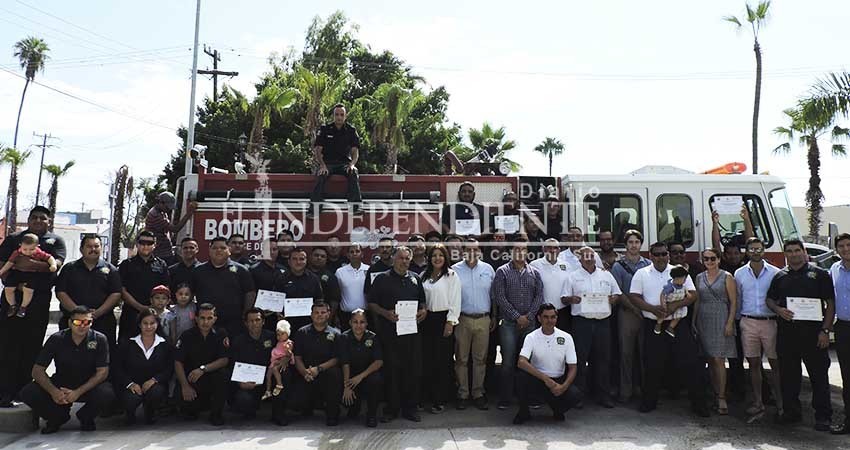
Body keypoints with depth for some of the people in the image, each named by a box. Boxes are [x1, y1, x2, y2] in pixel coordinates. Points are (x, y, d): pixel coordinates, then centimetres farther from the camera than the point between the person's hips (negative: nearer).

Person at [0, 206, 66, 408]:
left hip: (40, 301, 0)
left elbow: (57, 263, -6)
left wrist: (33, 265, -21)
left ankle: (24, 389, 13)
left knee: (32, 345, 4)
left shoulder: (55, 240, 11)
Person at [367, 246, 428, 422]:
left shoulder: (415, 279, 14)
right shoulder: (382, 278, 2)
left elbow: (422, 301, 22)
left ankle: (410, 407, 17)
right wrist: (386, 313, -15)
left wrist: (423, 311, 1)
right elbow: (371, 303, 1)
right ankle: (391, 408, 14)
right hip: (390, 330, -3)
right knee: (392, 370, 1)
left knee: (414, 369, 4)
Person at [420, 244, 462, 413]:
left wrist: (450, 322, -11)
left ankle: (440, 401, 8)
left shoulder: (452, 276, -3)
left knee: (442, 360, -1)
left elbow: (455, 301, -7)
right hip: (427, 320, 4)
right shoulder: (424, 276, 10)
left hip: (444, 319, -4)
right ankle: (426, 395, 19)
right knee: (426, 359, 6)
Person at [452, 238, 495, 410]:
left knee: (480, 358, 7)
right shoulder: (455, 270, 0)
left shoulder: (488, 269, 7)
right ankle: (462, 394, 15)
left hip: (483, 319, 2)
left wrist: (494, 317, 9)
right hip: (462, 319, -2)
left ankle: (478, 393, 18)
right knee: (461, 359, 4)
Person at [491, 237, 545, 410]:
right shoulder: (502, 272, 2)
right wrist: (517, 317, -9)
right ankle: (504, 399, 6)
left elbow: (539, 296, 6)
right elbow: (499, 297, -6)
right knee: (508, 362, -3)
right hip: (509, 323, -3)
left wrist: (528, 316, -7)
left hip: (530, 323, 3)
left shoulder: (535, 273, 11)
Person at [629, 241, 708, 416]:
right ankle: (649, 401, 19)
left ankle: (698, 403, 11)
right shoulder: (641, 274, 6)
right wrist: (652, 308, -15)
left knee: (689, 363, 0)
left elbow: (692, 294, 1)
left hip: (679, 324, 0)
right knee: (653, 365, 5)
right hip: (653, 325, 0)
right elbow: (634, 297, -1)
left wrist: (675, 306, -15)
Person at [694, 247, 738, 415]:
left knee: (719, 359, -8)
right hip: (704, 320, 4)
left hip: (720, 320, -4)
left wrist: (730, 323, -11)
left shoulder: (727, 277, -1)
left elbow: (733, 302, -4)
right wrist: (693, 321, 9)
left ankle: (722, 398, -3)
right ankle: (715, 393, 15)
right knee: (710, 359, 6)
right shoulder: (699, 278, 11)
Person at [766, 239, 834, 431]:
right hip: (787, 331, 4)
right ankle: (791, 411, 21)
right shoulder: (780, 276, 12)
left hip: (813, 331, -3)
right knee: (788, 374, 9)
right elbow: (770, 299, 18)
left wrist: (825, 330, -9)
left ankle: (823, 416, 10)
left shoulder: (819, 274, 2)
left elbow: (830, 303, -2)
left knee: (819, 375, 1)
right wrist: (778, 310, -5)